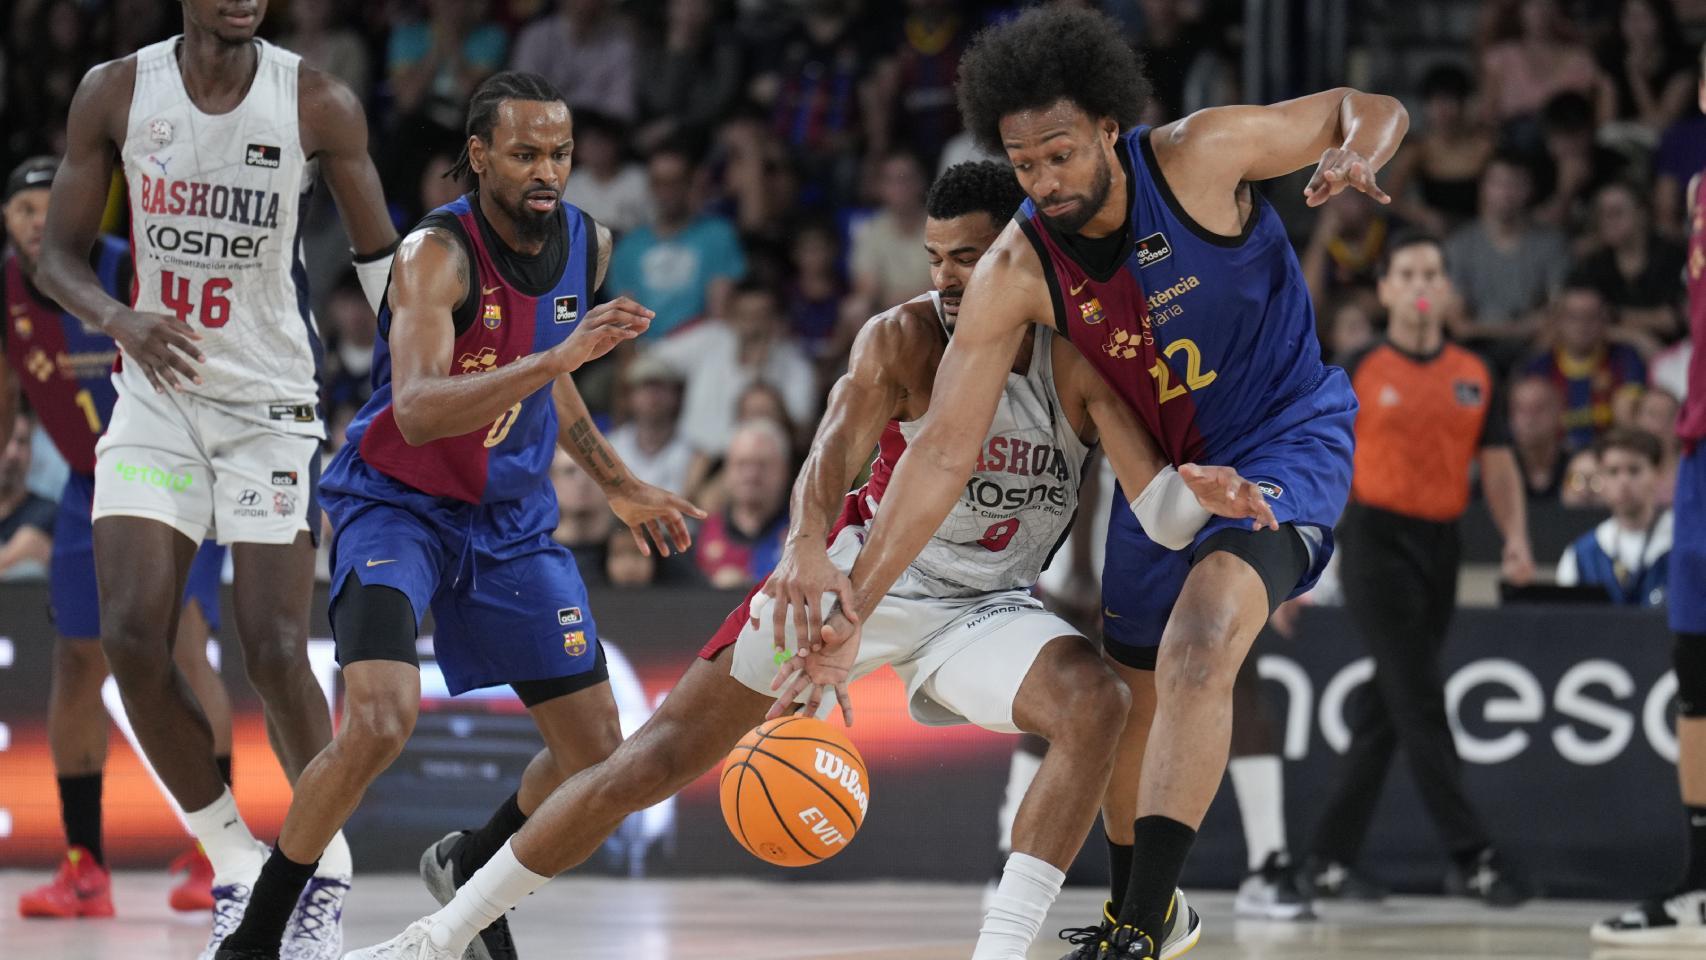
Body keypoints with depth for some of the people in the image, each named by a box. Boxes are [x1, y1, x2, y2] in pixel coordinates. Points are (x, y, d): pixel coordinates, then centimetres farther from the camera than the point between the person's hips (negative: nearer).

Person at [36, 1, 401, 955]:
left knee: (276, 652, -10)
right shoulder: (117, 94, -4)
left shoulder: (319, 106, -8)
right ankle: (236, 863, 6)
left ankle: (329, 872, 11)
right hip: (158, 395, 2)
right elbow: (59, 256, 2)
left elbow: (382, 258, 2)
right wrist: (121, 318, -19)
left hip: (273, 402, -2)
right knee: (133, 638, -11)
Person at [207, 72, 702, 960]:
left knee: (597, 752, 5)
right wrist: (557, 358, -47)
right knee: (380, 721, -28)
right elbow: (417, 410, -39)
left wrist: (617, 486, 21)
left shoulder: (587, 246, -1)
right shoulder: (438, 254, -23)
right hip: (398, 508, -7)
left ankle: (469, 870, 34)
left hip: (513, 520, 7)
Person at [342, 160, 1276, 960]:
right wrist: (807, 546, -56)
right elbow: (834, 448, -35)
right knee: (657, 756, -6)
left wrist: (1204, 494, -44)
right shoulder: (904, 338, -19)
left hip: (983, 605, 2)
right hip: (858, 569, -2)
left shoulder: (1079, 360, -13)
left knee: (1095, 705, -28)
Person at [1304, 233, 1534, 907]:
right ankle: (1471, 857, -14)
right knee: (1419, 703, -11)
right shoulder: (1360, 372, -1)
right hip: (1376, 540, -5)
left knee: (1382, 713, 7)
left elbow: (1497, 463, 14)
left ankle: (1332, 858, 14)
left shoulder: (1472, 375, 10)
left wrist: (1516, 538, -2)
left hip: (1439, 544, 5)